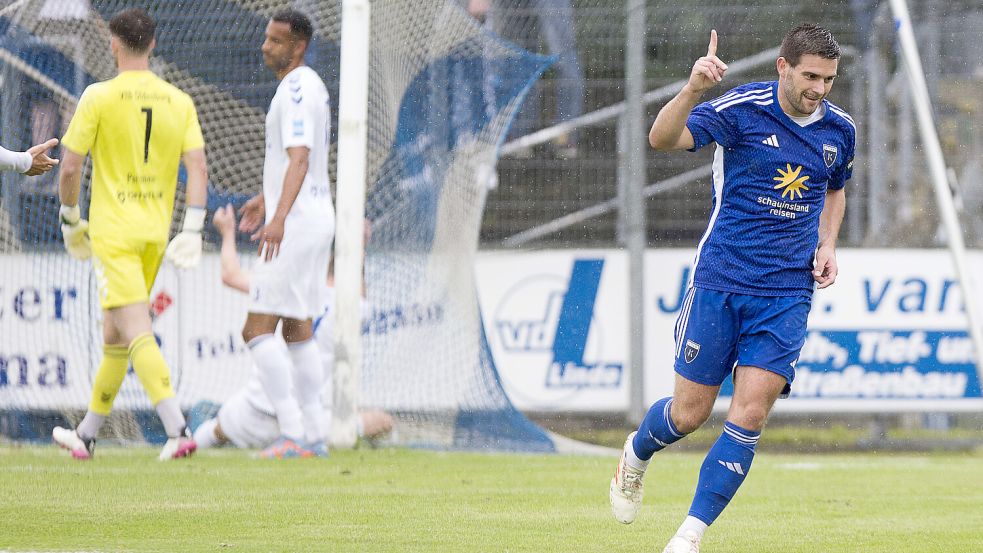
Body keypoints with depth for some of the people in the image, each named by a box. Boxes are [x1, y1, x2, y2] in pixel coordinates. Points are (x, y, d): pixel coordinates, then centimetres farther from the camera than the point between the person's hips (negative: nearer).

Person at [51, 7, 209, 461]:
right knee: (115, 337, 17)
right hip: (155, 232, 6)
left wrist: (70, 219, 8)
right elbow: (198, 166, -3)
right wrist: (191, 231, -2)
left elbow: (70, 168, -8)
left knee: (138, 335, -13)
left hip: (113, 232, -6)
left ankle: (178, 429, -28)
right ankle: (86, 435, 27)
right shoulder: (179, 101, 4)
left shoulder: (99, 97, -8)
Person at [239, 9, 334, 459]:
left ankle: (292, 432, -15)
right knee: (298, 331, 14)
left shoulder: (296, 91, -17)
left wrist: (279, 218, -44)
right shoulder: (312, 86, 15)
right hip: (314, 217, 11)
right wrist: (267, 196, 46)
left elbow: (299, 159, -30)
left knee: (257, 330, -11)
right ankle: (313, 434, 15)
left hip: (297, 224, -11)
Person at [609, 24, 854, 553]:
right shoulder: (742, 109, -11)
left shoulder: (839, 129, 5)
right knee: (689, 413, 5)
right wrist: (693, 89, -44)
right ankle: (636, 454, 40)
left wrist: (827, 244, 8)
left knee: (748, 417, -10)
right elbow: (662, 138, -25)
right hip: (720, 284, -3)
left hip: (788, 295, 3)